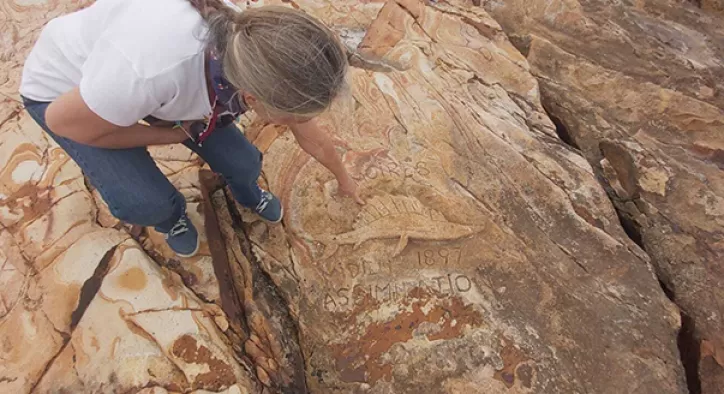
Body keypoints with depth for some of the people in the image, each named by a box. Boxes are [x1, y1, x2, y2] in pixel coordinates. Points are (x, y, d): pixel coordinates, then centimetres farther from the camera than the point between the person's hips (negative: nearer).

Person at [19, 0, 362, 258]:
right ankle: (170, 216, 17)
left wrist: (343, 179, 9)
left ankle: (248, 195, 29)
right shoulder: (149, 68, -46)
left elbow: (312, 138, -8)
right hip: (60, 87, -3)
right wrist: (178, 134, -17)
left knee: (243, 163, -7)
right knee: (146, 202, -20)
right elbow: (62, 120, -25)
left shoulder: (263, 64, -27)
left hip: (151, 72, 4)